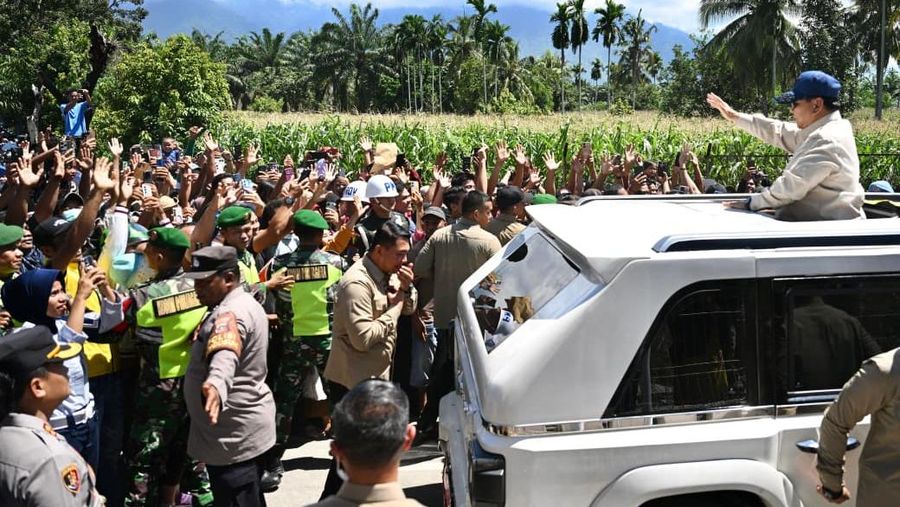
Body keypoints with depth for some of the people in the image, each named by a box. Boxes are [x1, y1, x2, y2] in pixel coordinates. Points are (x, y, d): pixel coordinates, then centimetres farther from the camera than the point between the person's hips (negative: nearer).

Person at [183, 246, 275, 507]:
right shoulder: (241, 304, 11)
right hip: (239, 432, 11)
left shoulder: (231, 312, -23)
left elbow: (225, 355, -44)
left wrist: (216, 385, -61)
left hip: (234, 436, -11)